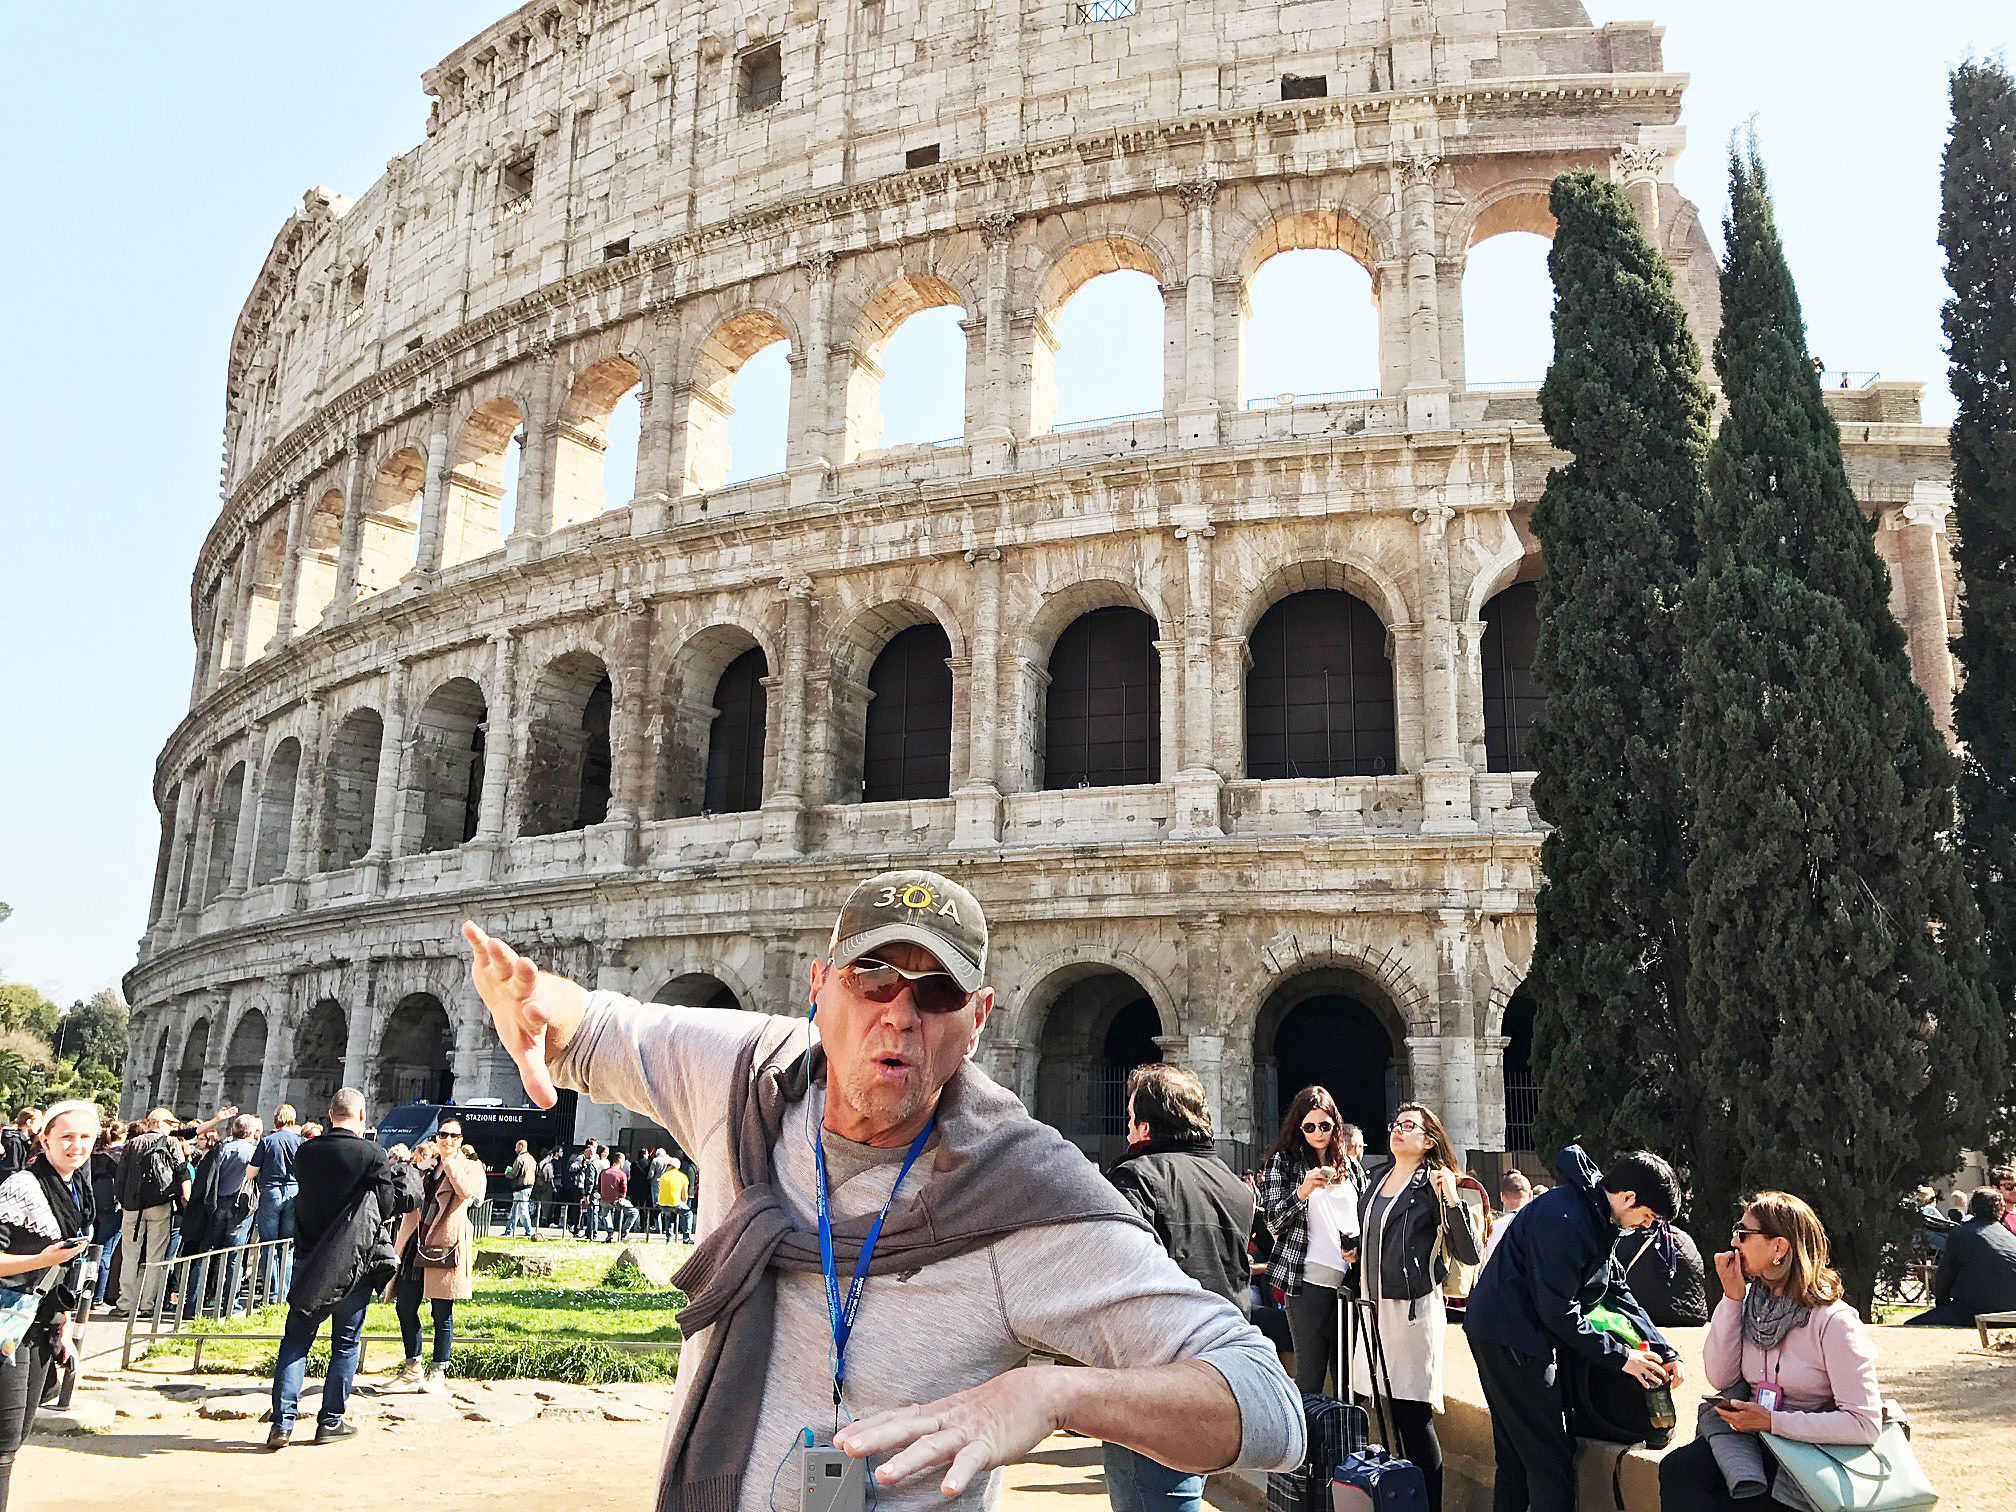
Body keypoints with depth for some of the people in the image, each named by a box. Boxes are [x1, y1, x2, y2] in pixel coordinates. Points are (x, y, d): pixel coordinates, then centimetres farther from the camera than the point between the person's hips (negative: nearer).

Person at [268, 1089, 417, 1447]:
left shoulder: (305, 1153, 1)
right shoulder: (371, 1154, -13)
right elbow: (405, 1201, -9)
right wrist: (405, 1170, 10)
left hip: (309, 1259, 3)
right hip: (354, 1261, -3)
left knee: (295, 1339, 11)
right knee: (346, 1342, 9)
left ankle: (282, 1422, 6)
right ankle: (331, 1421, 15)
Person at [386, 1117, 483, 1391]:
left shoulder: (470, 1167, 5)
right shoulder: (424, 1165, 18)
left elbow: (466, 1190, -17)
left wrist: (449, 1160, -11)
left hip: (444, 1245, -5)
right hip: (415, 1243, 5)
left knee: (442, 1313, 0)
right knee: (405, 1307, 6)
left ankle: (438, 1372, 12)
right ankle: (412, 1370, 20)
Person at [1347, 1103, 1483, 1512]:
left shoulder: (1434, 1185, -7)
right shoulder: (1375, 1177, 13)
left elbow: (1470, 1253, -14)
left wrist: (1452, 1200, -24)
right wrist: (1354, 1249, 13)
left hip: (1412, 1308, -7)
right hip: (1372, 1305, 7)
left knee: (1414, 1417, -5)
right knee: (1390, 1415, 12)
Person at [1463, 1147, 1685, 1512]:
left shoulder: (1598, 1216, 9)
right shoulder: (1564, 1220, -24)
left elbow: (1616, 1289, 13)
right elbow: (1558, 1311, -22)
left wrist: (1664, 1352, 5)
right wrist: (1620, 1357, -14)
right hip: (1507, 1339, -10)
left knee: (1516, 1455, 18)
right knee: (1551, 1460, -6)